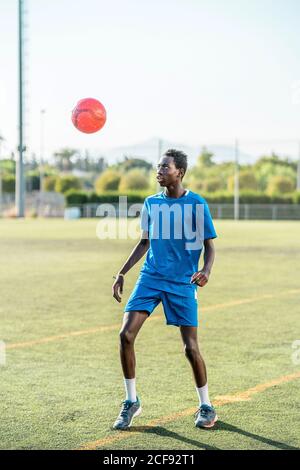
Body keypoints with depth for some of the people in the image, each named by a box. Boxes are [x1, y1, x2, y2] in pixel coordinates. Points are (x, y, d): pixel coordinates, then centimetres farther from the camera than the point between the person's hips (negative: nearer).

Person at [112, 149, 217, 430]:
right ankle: (131, 402, 6)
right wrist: (122, 273, 14)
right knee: (126, 335, -10)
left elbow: (209, 247, -2)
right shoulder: (151, 203, 8)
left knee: (190, 347, -3)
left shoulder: (196, 204, -5)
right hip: (150, 278, 4)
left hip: (182, 283, -4)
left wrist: (206, 272, -21)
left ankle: (206, 406, 17)